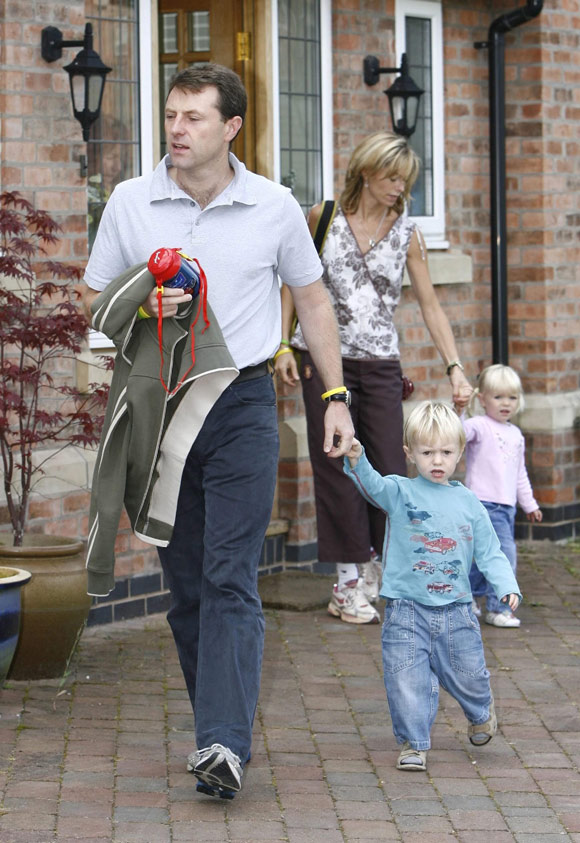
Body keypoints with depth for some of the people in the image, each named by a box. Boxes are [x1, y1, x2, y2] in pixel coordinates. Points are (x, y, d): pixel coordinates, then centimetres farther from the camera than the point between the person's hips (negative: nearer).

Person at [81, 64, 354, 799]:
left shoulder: (275, 208, 0)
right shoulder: (129, 203, 2)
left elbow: (311, 299, 13)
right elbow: (92, 303, 8)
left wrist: (335, 395, 9)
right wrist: (143, 307, -13)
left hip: (242, 405, -2)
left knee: (231, 578, -10)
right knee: (184, 579, 7)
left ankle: (224, 743, -17)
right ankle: (216, 722, 19)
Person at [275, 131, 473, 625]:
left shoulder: (406, 232, 2)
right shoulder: (324, 218, -1)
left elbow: (430, 305, 2)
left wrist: (455, 367, -5)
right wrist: (283, 347, 0)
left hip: (380, 362, 2)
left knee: (389, 467, -3)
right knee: (336, 464, -2)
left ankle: (375, 565, 17)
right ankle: (348, 582, 6)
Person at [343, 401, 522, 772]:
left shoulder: (468, 502, 6)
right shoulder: (400, 492, -2)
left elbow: (490, 552, 9)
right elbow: (373, 486, -23)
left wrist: (508, 587, -7)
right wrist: (357, 461, -45)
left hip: (457, 609, 2)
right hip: (407, 610, -2)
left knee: (468, 676, 13)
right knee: (407, 680, -6)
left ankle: (481, 713, 44)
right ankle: (414, 743, 9)